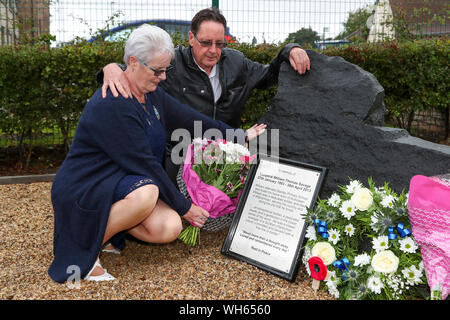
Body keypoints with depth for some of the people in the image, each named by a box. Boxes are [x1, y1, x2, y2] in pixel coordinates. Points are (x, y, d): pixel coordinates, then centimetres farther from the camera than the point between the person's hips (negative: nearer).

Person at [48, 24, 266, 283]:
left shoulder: (153, 94, 3)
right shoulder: (112, 105, -25)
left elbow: (190, 119, 10)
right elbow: (145, 165, -24)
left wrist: (240, 135, 11)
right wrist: (184, 207, -17)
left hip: (121, 180, 8)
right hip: (84, 190, -8)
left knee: (170, 229, -15)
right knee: (146, 193, -37)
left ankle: (107, 224, 9)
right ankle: (84, 251, -15)